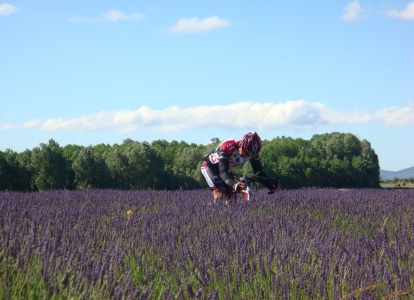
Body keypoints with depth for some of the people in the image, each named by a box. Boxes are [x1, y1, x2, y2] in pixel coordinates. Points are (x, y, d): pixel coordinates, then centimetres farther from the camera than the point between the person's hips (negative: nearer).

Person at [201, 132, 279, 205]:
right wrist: (234, 185, -65)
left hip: (227, 169, 6)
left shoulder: (251, 152, -23)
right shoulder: (228, 146, -40)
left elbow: (258, 171, -20)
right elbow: (223, 172, -46)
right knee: (219, 192, -29)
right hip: (209, 166, -6)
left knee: (230, 199, -4)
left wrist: (271, 186, -38)